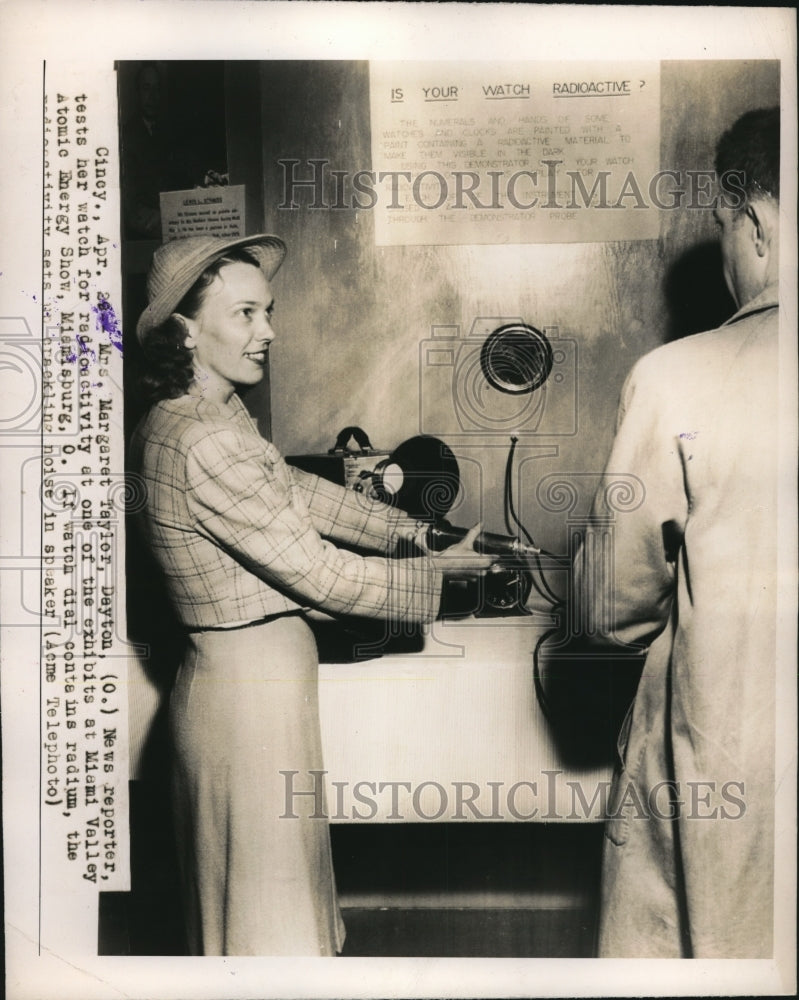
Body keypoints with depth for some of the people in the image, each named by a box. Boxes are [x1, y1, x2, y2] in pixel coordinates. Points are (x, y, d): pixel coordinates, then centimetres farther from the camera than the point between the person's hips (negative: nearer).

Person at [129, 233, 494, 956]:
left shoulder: (190, 416, 7)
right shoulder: (201, 442, -25)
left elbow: (296, 489, 14)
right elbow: (319, 573, -22)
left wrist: (409, 529, 8)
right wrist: (435, 572, -10)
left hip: (251, 667, 10)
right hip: (252, 683, -10)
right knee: (268, 901, 8)